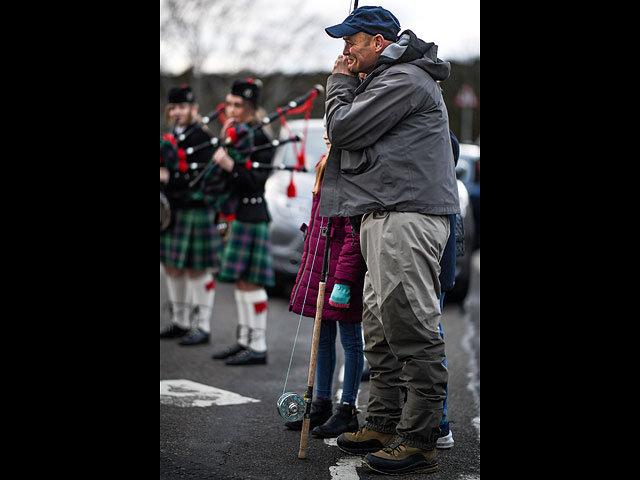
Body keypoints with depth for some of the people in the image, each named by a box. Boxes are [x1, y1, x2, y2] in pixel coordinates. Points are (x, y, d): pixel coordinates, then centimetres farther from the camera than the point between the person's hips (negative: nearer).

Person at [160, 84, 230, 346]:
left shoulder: (203, 138, -11)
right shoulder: (172, 137, 13)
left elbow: (203, 178, -19)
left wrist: (169, 178, -21)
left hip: (195, 213, -8)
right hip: (172, 213, 8)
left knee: (197, 270, -2)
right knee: (172, 267, 14)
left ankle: (202, 327, 7)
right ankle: (180, 321, 27)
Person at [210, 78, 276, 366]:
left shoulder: (258, 138, -11)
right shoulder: (236, 134, 14)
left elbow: (258, 181, -18)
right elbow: (220, 173, 10)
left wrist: (231, 165, -27)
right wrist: (223, 142, 0)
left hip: (252, 217, -9)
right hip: (235, 215, 9)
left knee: (251, 282, -7)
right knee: (240, 281, 13)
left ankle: (258, 348, -2)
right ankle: (244, 341, 21)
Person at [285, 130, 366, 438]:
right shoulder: (326, 167, 14)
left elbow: (355, 236, -19)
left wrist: (343, 281, -21)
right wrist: (309, 268, 21)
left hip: (343, 268, -9)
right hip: (318, 266, 9)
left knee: (350, 340, 2)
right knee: (323, 338, 14)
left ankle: (347, 411, 10)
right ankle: (321, 405, 23)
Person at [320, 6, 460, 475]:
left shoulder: (404, 79, -9)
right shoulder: (390, 79, 26)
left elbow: (343, 129, -11)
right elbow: (349, 137, 28)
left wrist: (340, 82, 2)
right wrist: (346, 84, 18)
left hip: (407, 217, -11)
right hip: (386, 215, 11)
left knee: (412, 328, -10)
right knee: (381, 326, 13)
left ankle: (419, 441, -8)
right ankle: (383, 425, 20)